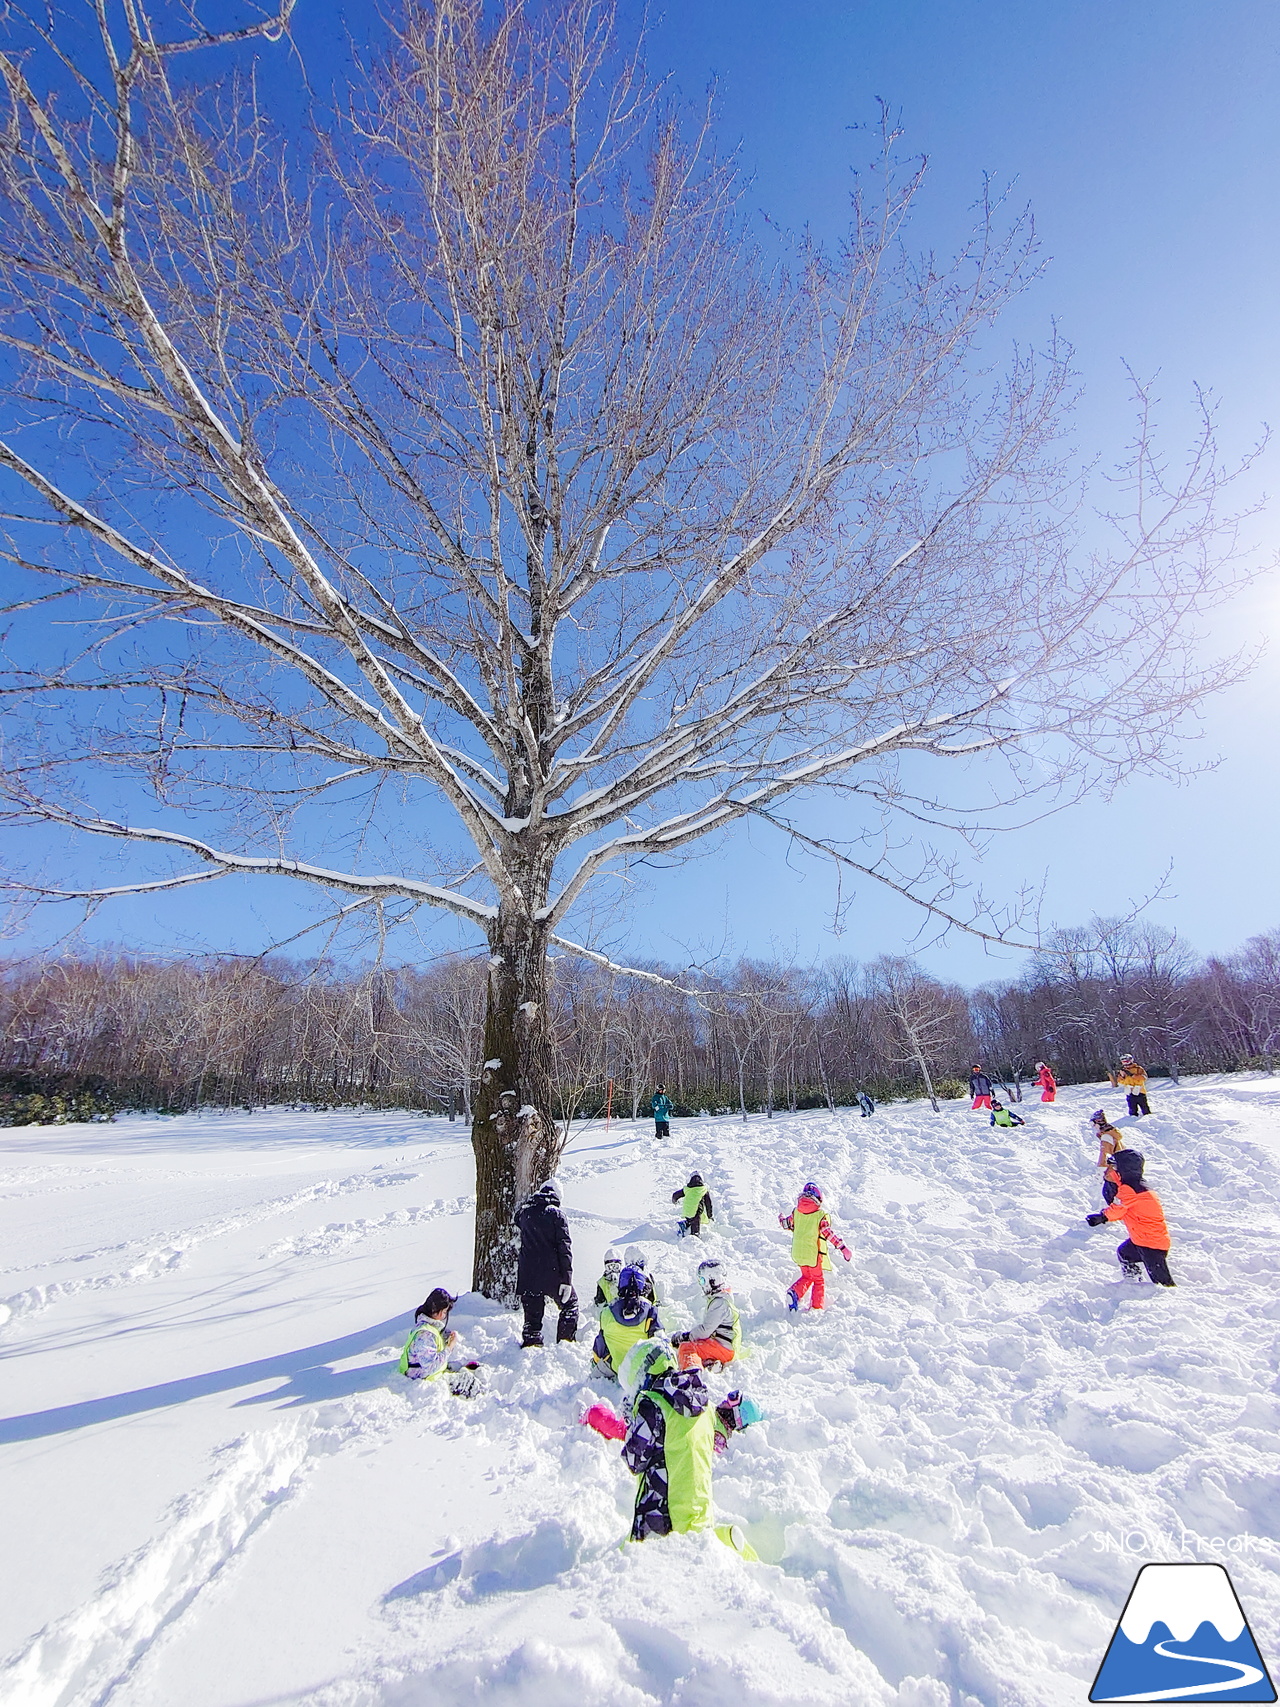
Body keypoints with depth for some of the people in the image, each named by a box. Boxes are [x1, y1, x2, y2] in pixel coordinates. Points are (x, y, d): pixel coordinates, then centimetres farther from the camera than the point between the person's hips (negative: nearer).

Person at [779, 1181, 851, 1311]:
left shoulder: (796, 1211, -1)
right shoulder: (821, 1215, -14)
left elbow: (788, 1224, 12)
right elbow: (828, 1233, -20)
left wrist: (781, 1219, 34)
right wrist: (842, 1247, -18)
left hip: (798, 1253, 4)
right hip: (814, 1253, -4)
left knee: (807, 1276, 23)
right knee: (819, 1280, 16)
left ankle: (794, 1291, 0)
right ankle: (816, 1307, 14)